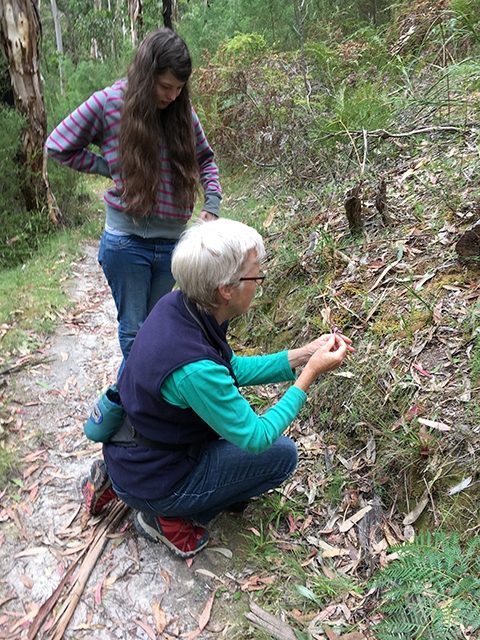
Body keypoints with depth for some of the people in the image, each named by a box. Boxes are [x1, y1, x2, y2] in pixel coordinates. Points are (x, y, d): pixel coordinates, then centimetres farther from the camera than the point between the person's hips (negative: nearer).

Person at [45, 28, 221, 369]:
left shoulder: (182, 110, 2)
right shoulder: (109, 104, -7)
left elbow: (205, 158, 16)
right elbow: (58, 146, 2)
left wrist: (213, 203, 2)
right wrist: (109, 168, -5)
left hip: (171, 243, 4)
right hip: (127, 242, -4)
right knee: (134, 331, 7)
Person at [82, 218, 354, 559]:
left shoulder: (176, 305, -12)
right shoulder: (194, 368, -36)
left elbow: (234, 368, 3)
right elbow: (255, 439, -21)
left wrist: (301, 355, -5)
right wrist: (311, 373, -18)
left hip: (126, 448, 7)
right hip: (151, 481, -7)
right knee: (282, 453, -1)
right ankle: (167, 518, 4)